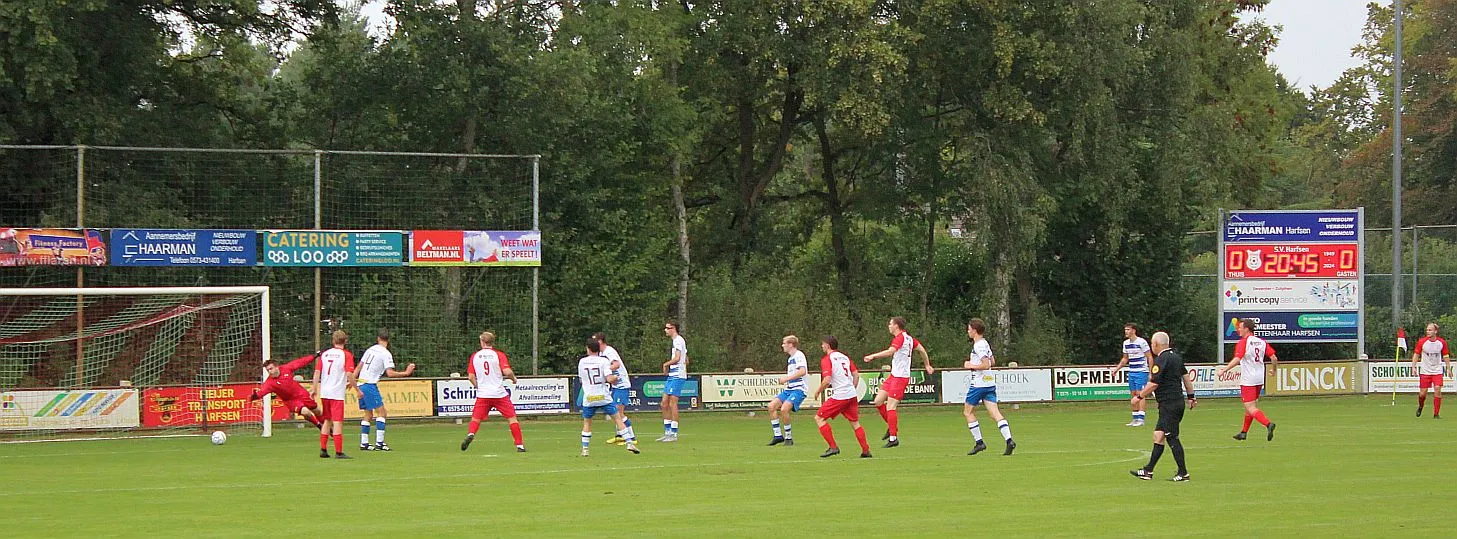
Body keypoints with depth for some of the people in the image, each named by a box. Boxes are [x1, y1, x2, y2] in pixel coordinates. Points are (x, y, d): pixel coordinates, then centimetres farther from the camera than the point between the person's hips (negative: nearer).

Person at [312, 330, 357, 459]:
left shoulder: (324, 354, 9)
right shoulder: (346, 355, -6)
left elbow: (317, 372, 6)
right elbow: (349, 374, -15)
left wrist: (314, 389, 12)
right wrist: (351, 384, 2)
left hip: (324, 392, 5)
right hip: (337, 393, -5)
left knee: (327, 420, 16)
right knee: (337, 422, -4)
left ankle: (323, 450, 17)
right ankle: (338, 452, -6)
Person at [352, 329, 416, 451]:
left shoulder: (370, 350, 13)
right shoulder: (386, 353, -10)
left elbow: (359, 367, 16)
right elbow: (390, 373, -18)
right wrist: (406, 373, -12)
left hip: (361, 384, 8)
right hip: (370, 385, -8)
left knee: (368, 415, 14)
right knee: (381, 413, -5)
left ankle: (364, 443, 13)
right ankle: (379, 443, -13)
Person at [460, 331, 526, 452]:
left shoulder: (474, 356, 4)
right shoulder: (499, 354, -4)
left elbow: (471, 376, 2)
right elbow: (507, 372, -15)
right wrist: (513, 378, 6)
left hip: (482, 394, 2)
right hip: (499, 393, -2)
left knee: (476, 418, 10)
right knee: (512, 418, 6)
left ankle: (470, 434, -19)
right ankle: (519, 445, 1)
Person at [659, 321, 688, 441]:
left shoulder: (678, 340, -10)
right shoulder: (677, 341, 20)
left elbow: (677, 358, -21)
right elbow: (686, 361, 25)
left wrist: (666, 364, -5)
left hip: (677, 377, -10)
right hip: (672, 376, 10)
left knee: (672, 403, -9)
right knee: (664, 404, 9)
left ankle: (674, 434, -7)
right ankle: (667, 432, 13)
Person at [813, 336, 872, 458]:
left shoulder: (827, 359, -6)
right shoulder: (845, 357, 15)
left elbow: (827, 380, -16)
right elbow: (856, 375, 14)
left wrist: (819, 390, 1)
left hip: (839, 396, -7)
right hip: (852, 395, 7)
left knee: (819, 418, 2)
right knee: (855, 423, 17)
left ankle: (833, 447, -4)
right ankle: (866, 450, 13)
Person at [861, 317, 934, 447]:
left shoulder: (900, 338, -15)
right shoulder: (908, 338, 14)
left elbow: (891, 351, -32)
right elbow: (922, 350, 21)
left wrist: (873, 356, -32)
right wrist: (927, 365, 32)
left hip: (900, 377, -10)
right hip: (894, 375, 10)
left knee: (890, 407, -10)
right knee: (878, 401, 9)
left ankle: (893, 438, -7)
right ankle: (891, 426, 21)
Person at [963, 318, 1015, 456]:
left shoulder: (979, 346, -15)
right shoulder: (985, 344, 15)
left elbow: (986, 365, -23)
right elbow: (992, 361, 27)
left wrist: (971, 366, -12)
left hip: (979, 384, -8)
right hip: (990, 384, 8)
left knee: (968, 412, 7)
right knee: (995, 413, -1)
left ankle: (979, 442, 4)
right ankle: (1009, 440, -16)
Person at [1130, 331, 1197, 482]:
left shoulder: (1161, 360, -16)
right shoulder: (1176, 356, 13)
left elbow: (1153, 384, -18)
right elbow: (1186, 377, 19)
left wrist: (1139, 396, -6)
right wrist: (1191, 396, 25)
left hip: (1168, 404, -10)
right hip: (1179, 401, 10)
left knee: (1172, 438, -5)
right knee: (1158, 435, 12)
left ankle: (1183, 473, -3)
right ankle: (1148, 471, 15)